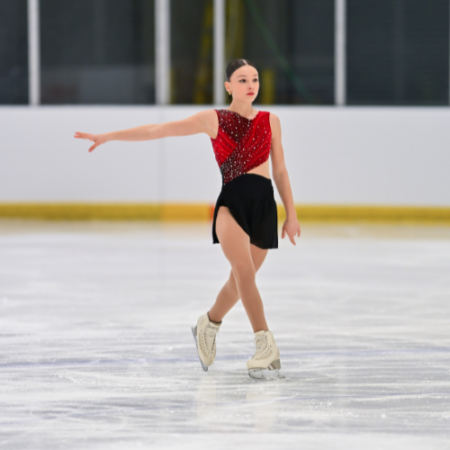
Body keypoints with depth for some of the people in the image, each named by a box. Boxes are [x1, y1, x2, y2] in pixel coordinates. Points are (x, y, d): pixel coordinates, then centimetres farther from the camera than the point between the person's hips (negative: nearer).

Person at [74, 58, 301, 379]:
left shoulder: (270, 121, 12)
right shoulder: (213, 120, 5)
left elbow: (280, 171, 16)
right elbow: (157, 130, 5)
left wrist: (292, 215, 13)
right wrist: (108, 136, 2)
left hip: (264, 203, 3)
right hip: (232, 200, -3)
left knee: (240, 281, 9)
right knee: (244, 269, -25)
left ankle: (209, 324, 38)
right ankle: (266, 345, -24)